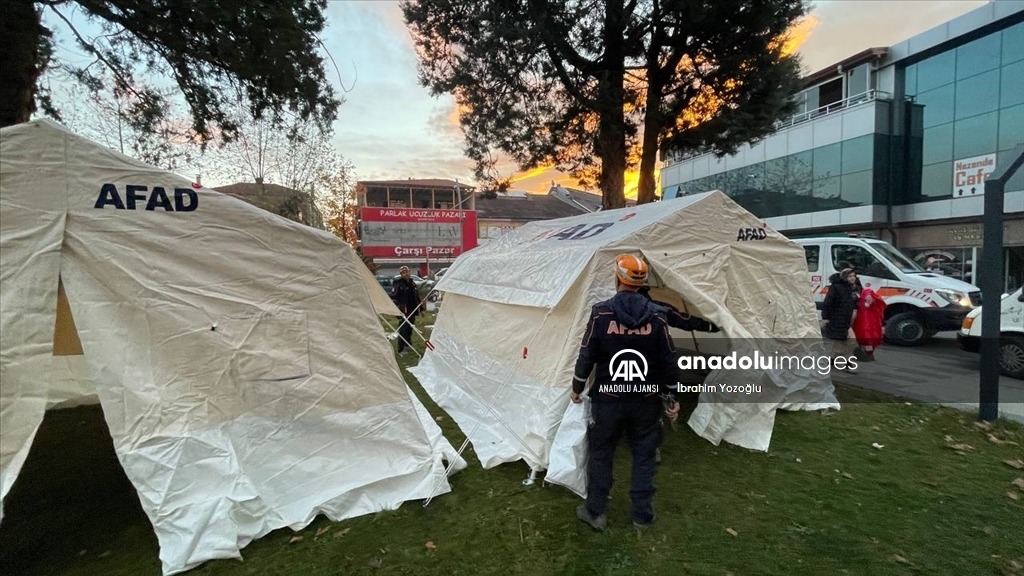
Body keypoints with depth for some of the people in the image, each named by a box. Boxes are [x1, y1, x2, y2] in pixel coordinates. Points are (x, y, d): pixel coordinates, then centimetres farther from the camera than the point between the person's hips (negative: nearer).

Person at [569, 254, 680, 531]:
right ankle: (642, 515, 27)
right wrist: (672, 398, 8)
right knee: (644, 456, 16)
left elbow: (587, 355, -9)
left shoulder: (601, 313, -13)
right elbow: (668, 360, -2)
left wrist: (577, 388, 6)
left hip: (608, 398, -2)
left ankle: (595, 512, 24)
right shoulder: (656, 315, -6)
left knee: (601, 454, 13)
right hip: (646, 400, 2)